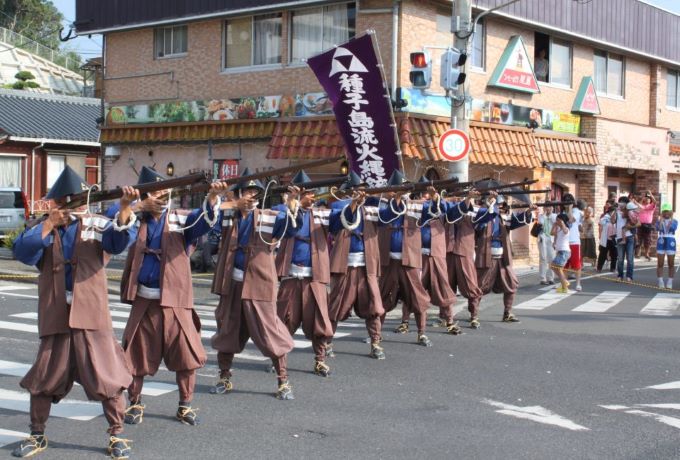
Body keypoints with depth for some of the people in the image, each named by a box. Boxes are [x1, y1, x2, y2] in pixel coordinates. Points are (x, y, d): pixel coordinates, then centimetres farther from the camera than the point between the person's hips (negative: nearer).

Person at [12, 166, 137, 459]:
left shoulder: (95, 225, 1)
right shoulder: (43, 230, 5)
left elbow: (119, 239, -18)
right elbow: (22, 252, -12)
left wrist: (125, 209, -36)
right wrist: (49, 224, -18)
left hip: (91, 317, -1)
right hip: (55, 318, 2)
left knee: (108, 377, 0)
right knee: (42, 380, 11)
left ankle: (117, 435, 15)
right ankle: (37, 436, 29)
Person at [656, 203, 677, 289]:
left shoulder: (674, 221, 5)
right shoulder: (659, 221, 6)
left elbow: (674, 228, -16)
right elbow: (658, 228, -14)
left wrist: (671, 218, -10)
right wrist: (661, 219, -10)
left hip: (670, 243, -1)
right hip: (661, 242, 1)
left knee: (671, 264, 2)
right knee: (660, 264, 0)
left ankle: (670, 282, 8)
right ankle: (661, 282, 4)